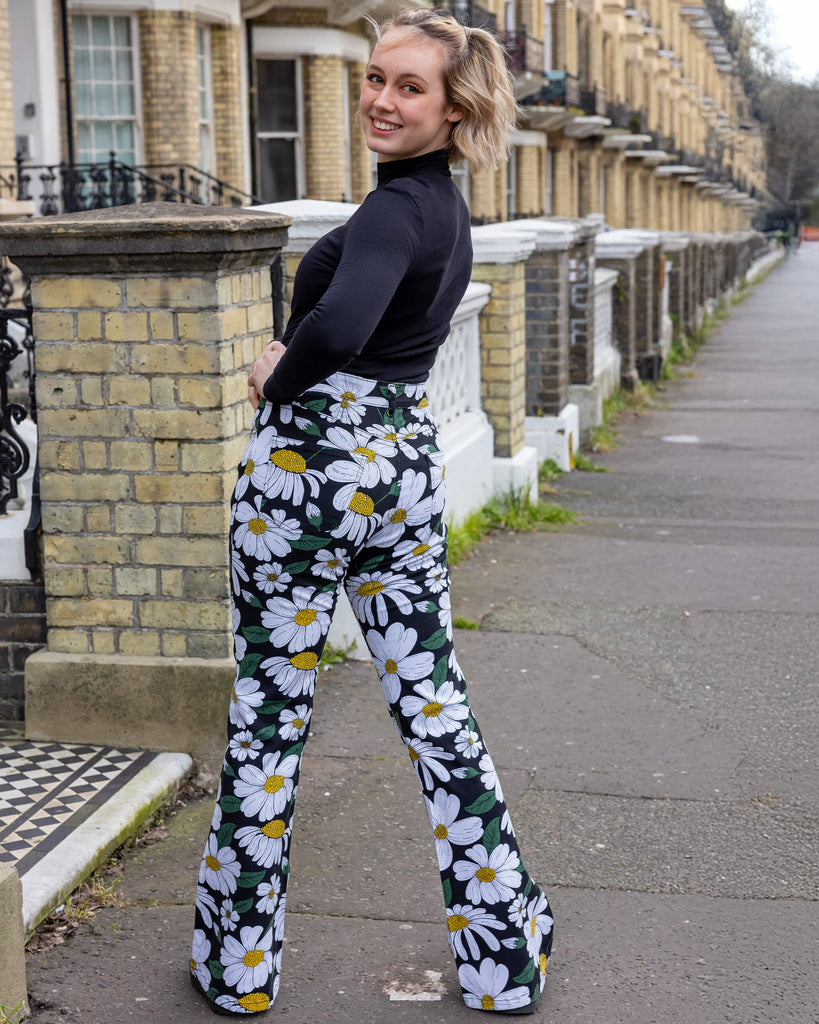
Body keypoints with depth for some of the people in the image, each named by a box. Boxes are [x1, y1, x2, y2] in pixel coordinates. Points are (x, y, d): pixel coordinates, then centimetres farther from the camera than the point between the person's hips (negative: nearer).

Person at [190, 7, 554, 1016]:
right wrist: (293, 356, 6)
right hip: (407, 460, 9)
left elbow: (339, 330, -34)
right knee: (433, 704, 12)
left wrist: (276, 380, -15)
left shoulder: (396, 208, -16)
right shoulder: (446, 210, 14)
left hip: (310, 465, -9)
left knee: (269, 709, 5)